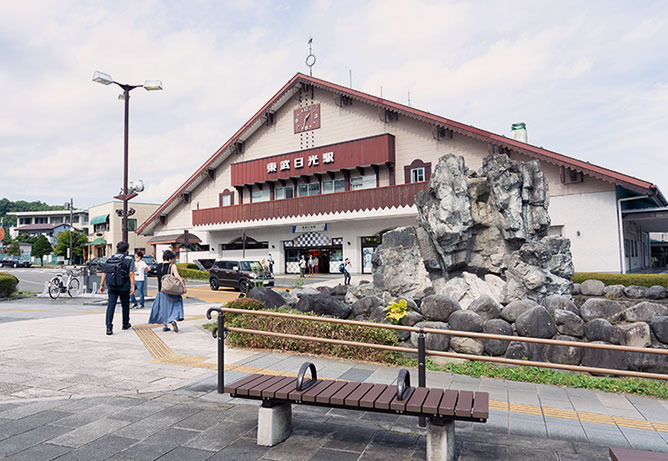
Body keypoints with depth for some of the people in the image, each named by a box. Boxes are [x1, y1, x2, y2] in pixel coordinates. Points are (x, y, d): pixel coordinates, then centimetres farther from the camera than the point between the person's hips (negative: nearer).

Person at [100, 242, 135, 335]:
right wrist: (133, 287, -13)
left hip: (112, 287, 3)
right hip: (124, 287, -2)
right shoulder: (129, 259, -5)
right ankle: (125, 324, 30)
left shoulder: (109, 259, 8)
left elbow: (104, 273, 7)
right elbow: (131, 274, -13)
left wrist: (102, 285, 14)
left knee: (110, 306, 1)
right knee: (125, 306, 15)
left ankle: (109, 327, -9)